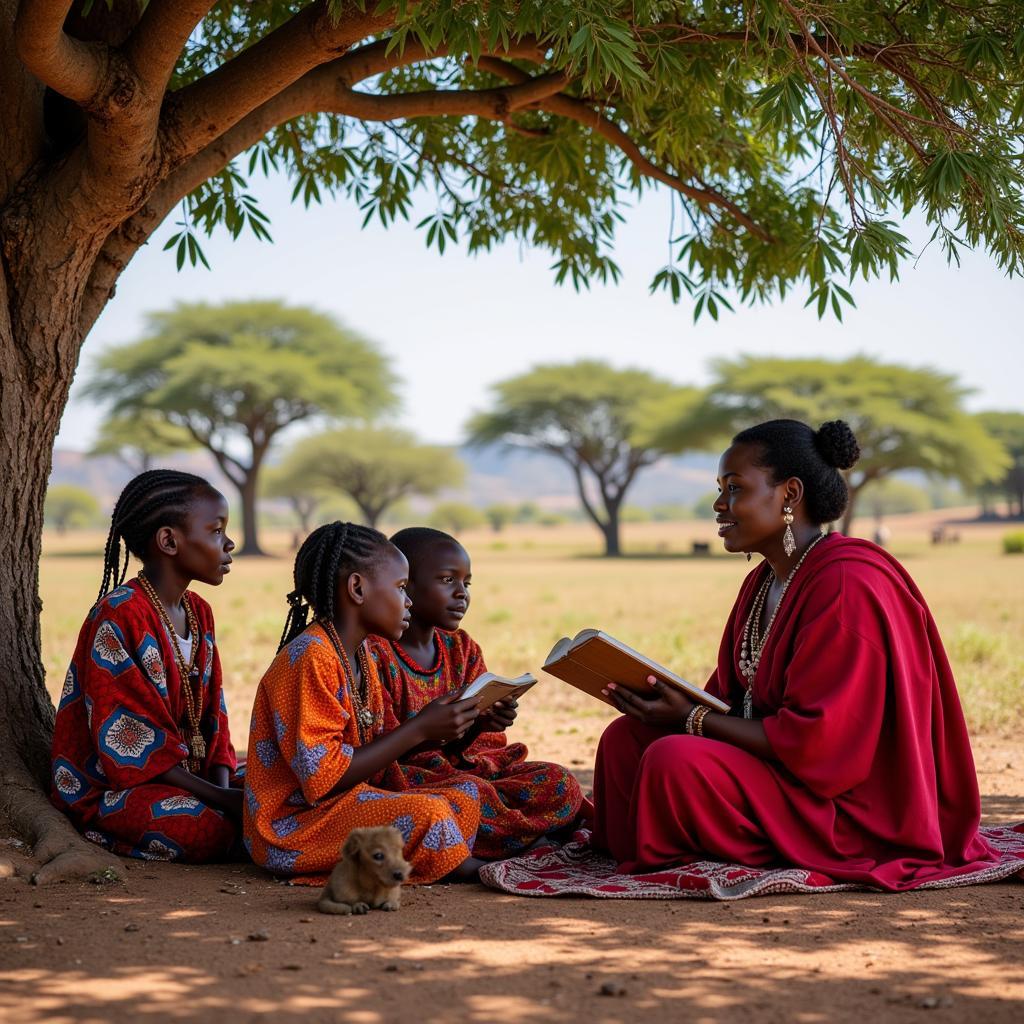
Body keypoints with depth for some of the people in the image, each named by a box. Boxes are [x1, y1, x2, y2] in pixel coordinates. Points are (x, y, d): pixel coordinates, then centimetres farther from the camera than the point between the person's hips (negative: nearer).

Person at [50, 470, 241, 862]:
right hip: (108, 786, -8)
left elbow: (213, 715, 10)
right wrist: (221, 798, -23)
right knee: (222, 830, -30)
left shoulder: (199, 613, 10)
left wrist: (222, 785, -10)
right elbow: (127, 740, -22)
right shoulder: (117, 617, -18)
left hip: (181, 774, 8)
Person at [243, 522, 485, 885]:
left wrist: (437, 727, -4)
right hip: (292, 824, -10)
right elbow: (324, 778, -23)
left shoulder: (361, 658, 13)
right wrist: (418, 729, -19)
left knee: (465, 797, 2)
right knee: (426, 813, -26)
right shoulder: (309, 658, -18)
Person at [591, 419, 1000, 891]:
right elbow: (733, 700, 13)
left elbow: (814, 741, -25)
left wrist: (691, 718, -18)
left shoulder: (847, 586, -22)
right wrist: (670, 702, -8)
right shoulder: (763, 583, 9)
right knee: (625, 737, 0)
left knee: (675, 760, -28)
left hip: (851, 811, -10)